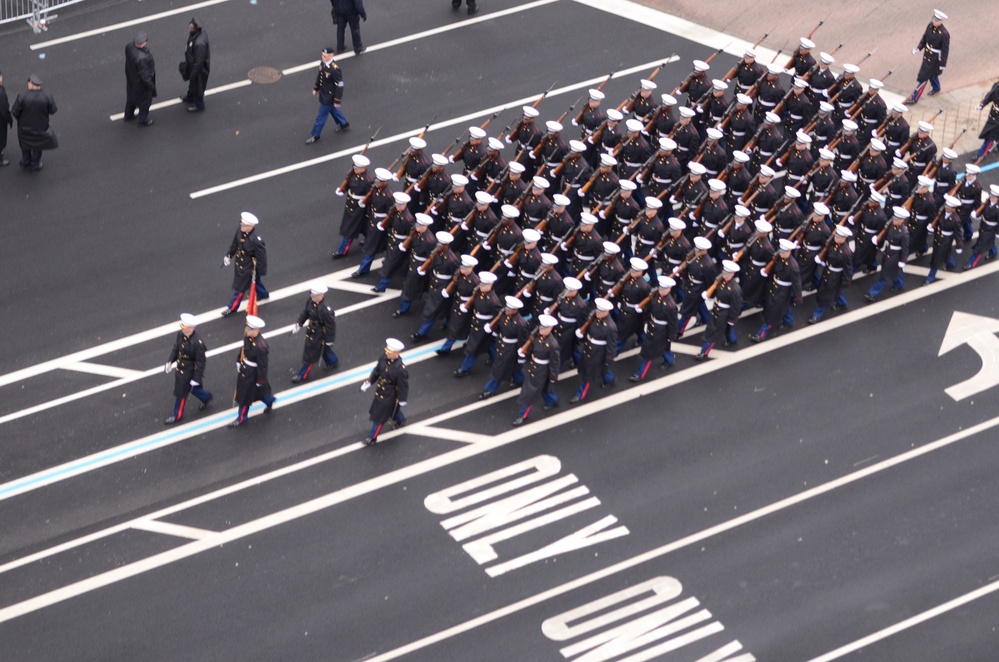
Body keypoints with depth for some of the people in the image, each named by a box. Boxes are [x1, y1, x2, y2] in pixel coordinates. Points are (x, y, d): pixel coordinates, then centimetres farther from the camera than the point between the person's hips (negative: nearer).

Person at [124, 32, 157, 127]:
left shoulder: (129, 47, -22)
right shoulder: (142, 58, -44)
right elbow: (145, 76, -31)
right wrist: (151, 86, -14)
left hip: (131, 79, 7)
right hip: (141, 83, -7)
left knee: (131, 97, 32)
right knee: (145, 101, 21)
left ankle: (128, 115, 55)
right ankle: (143, 121, 44)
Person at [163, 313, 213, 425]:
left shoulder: (197, 343, -33)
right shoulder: (180, 334, -13)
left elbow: (200, 362, -24)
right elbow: (176, 348, 6)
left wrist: (196, 379, -20)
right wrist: (170, 362, 11)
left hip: (189, 371, -7)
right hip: (180, 367, 7)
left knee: (181, 393, 10)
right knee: (191, 389, 26)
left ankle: (177, 416, 31)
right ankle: (206, 398, 52)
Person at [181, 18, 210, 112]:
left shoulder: (199, 43, -43)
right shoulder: (200, 31, -15)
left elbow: (199, 62, -31)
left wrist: (193, 74, -17)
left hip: (199, 68, -8)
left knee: (197, 86, 18)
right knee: (192, 82, 33)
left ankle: (199, 106, 43)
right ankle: (190, 97, 60)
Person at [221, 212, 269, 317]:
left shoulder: (256, 240, -37)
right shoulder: (240, 231, -17)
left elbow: (261, 257, -23)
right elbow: (235, 244, 3)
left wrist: (261, 271, -13)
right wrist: (228, 255, 10)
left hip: (248, 267, -7)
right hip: (239, 263, 7)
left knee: (240, 288, 11)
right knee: (254, 281, 32)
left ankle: (232, 308, 31)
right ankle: (263, 294, 59)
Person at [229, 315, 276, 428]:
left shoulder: (260, 346, -38)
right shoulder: (247, 334, -15)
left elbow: (262, 365, -25)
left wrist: (260, 380, -14)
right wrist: (239, 361, 17)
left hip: (252, 373, -8)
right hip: (244, 368, 8)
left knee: (245, 396, 13)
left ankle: (241, 418, 37)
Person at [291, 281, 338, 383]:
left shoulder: (325, 310, -37)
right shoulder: (311, 301, -14)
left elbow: (330, 325, -25)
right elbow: (305, 313, 5)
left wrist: (329, 340, -15)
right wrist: (298, 325, 11)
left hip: (319, 335, -8)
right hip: (311, 330, 8)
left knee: (310, 355, 9)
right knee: (323, 349, 32)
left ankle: (303, 374, 29)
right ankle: (333, 362, 58)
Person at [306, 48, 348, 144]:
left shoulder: (334, 70, -35)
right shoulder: (323, 62, -11)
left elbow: (339, 85, -26)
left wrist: (337, 101, -19)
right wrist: (316, 88, 16)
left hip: (329, 96, -8)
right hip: (323, 92, 8)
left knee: (321, 116, 8)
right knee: (332, 109, 29)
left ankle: (315, 135, 26)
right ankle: (343, 124, 51)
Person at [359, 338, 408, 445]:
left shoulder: (401, 369, -35)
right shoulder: (383, 359, -14)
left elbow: (403, 386, -23)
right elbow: (376, 372, 3)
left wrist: (401, 400, -13)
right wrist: (368, 383, 2)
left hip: (390, 396, -7)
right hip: (380, 391, 7)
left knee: (379, 417, 8)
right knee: (392, 409, 33)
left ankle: (372, 438, 27)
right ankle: (401, 420, 62)